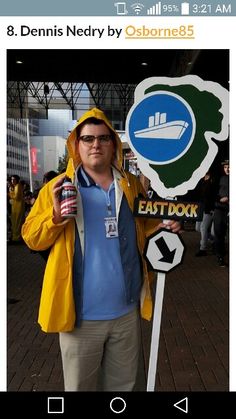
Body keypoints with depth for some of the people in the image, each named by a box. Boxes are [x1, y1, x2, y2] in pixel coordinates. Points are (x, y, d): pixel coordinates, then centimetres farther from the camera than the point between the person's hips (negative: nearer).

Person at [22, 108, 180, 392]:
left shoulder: (132, 185, 4)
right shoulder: (58, 187, -6)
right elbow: (31, 238, -6)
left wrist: (161, 224, -5)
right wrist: (55, 215, -24)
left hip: (127, 311, 3)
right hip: (81, 314, -2)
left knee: (122, 385, 24)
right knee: (78, 386, 20)